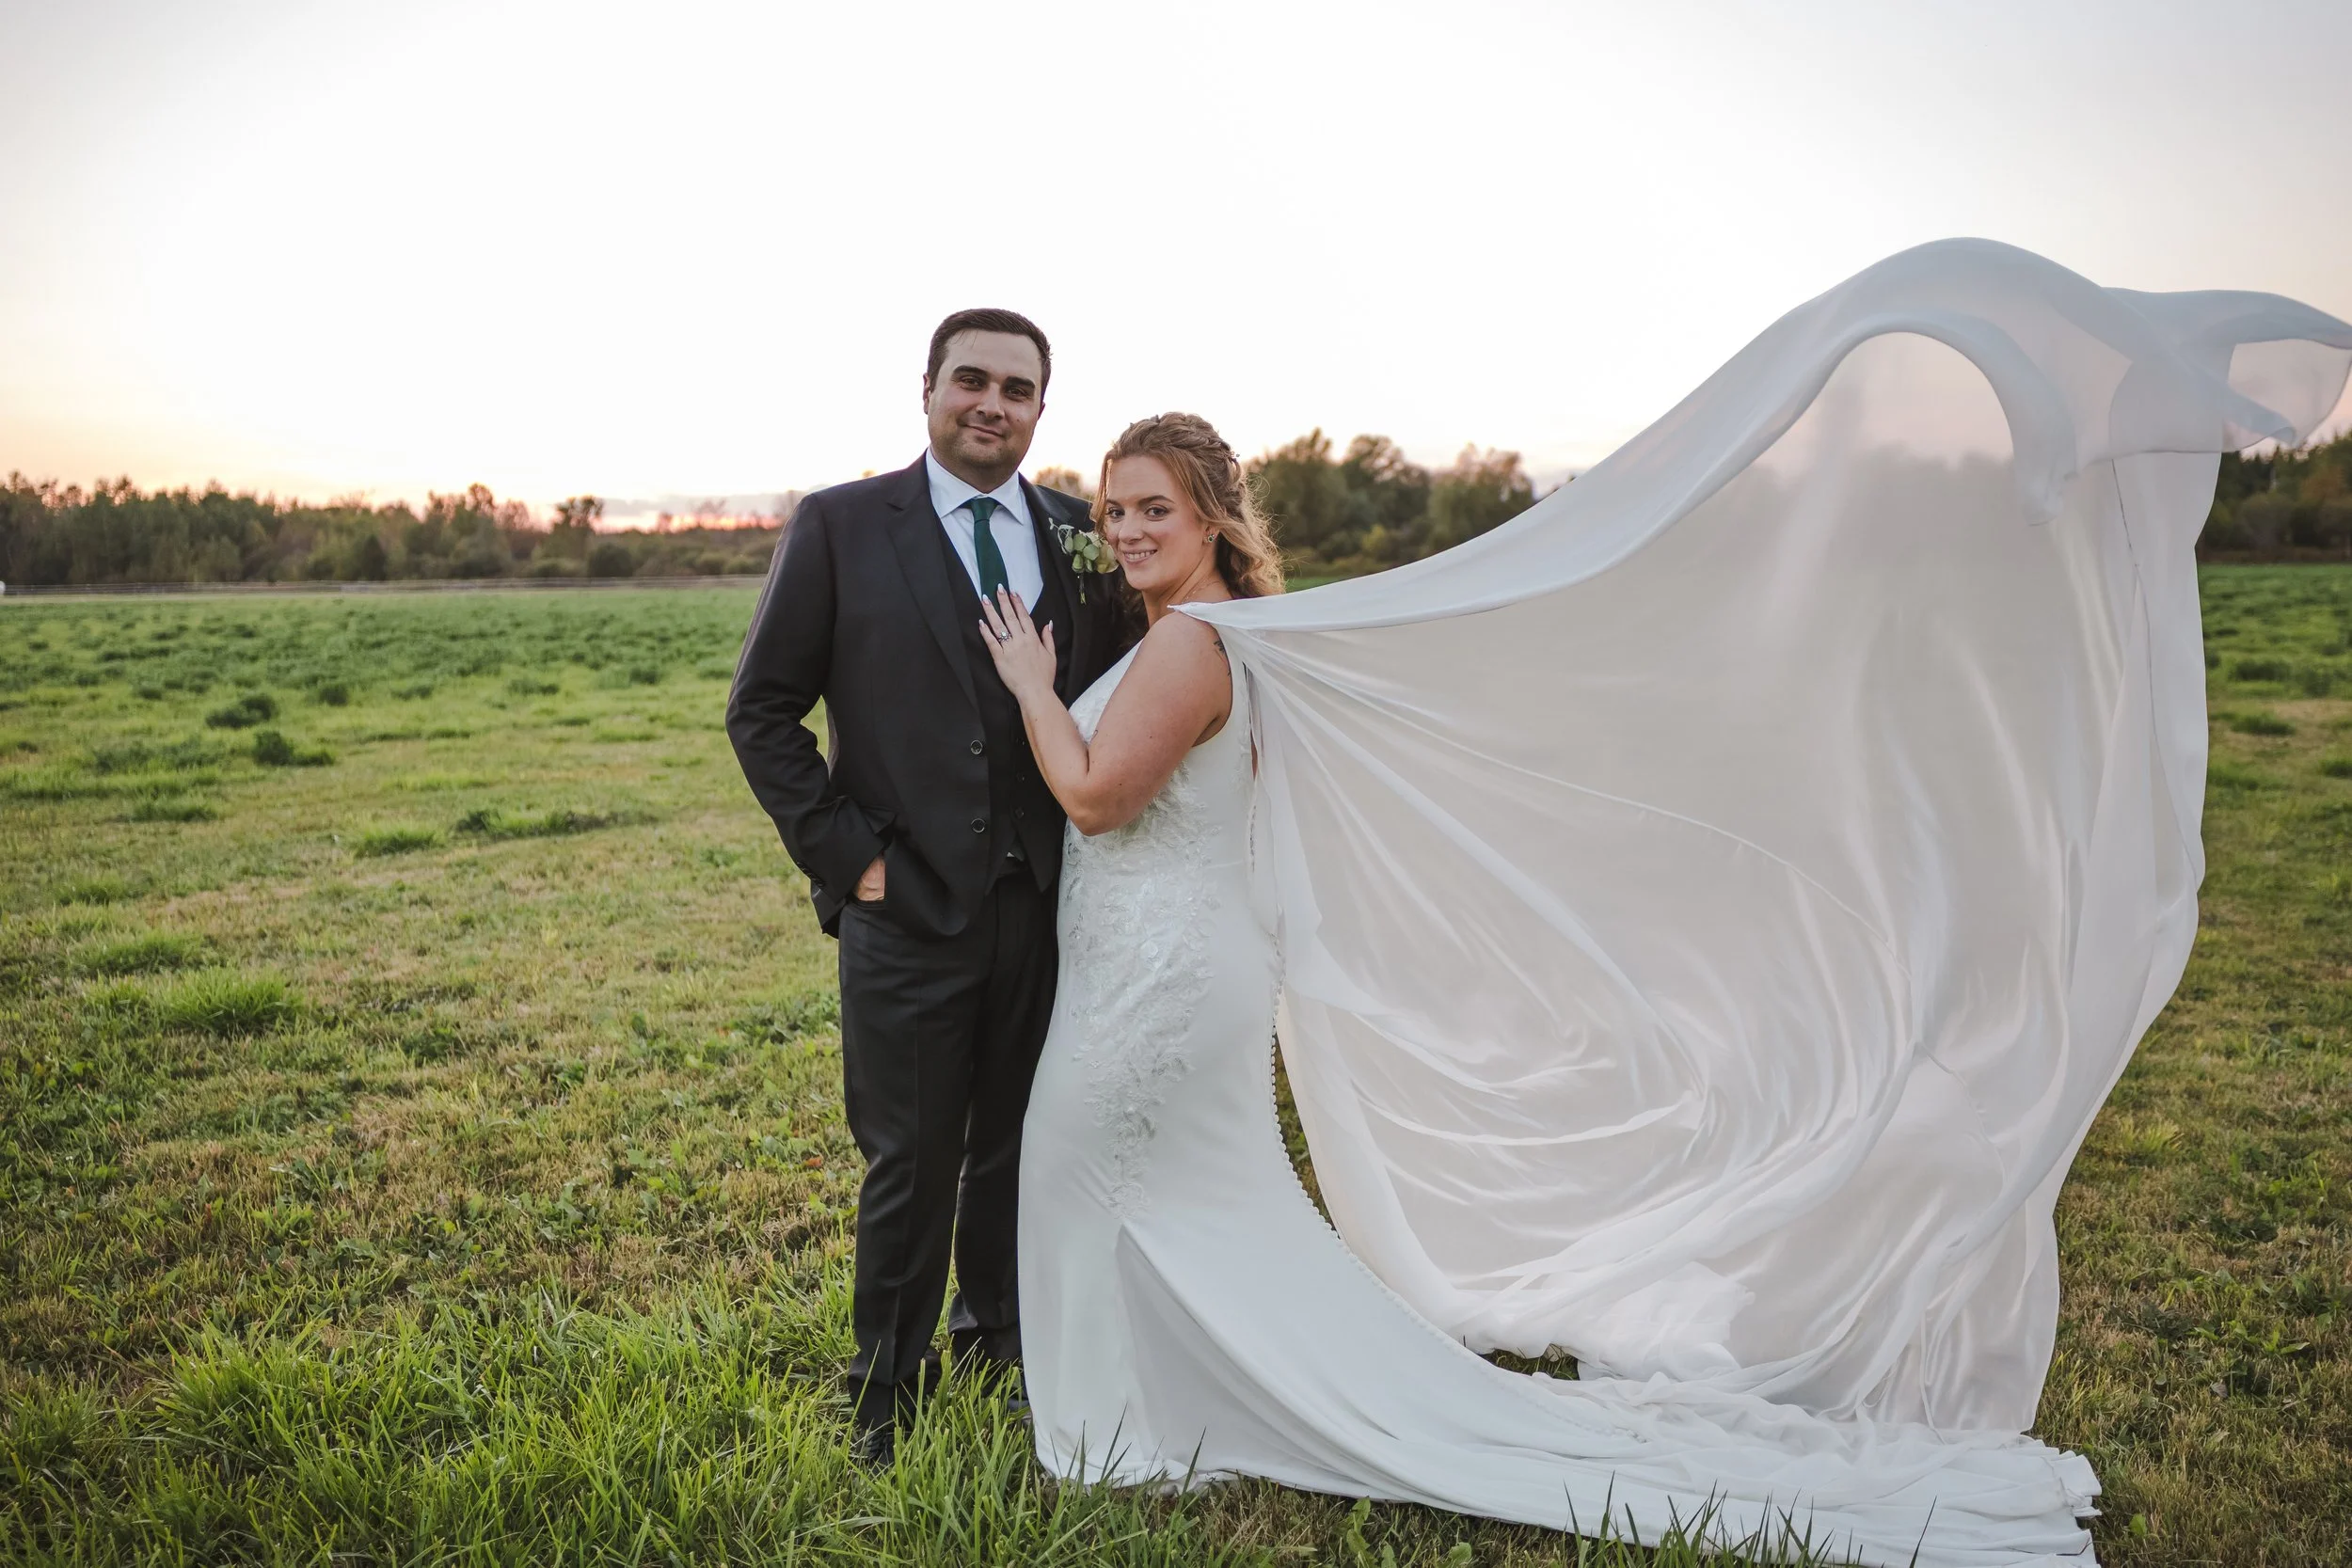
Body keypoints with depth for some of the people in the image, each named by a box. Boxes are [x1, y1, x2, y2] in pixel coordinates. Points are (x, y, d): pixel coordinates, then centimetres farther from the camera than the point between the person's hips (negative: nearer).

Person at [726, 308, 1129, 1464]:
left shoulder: (1083, 536, 6)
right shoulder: (840, 526, -3)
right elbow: (762, 710, -2)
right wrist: (845, 853, -8)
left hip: (1051, 912, 3)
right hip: (908, 909, -3)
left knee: (1019, 1154, 16)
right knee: (909, 1170, 8)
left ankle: (1001, 1351, 38)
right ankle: (889, 1402, 28)